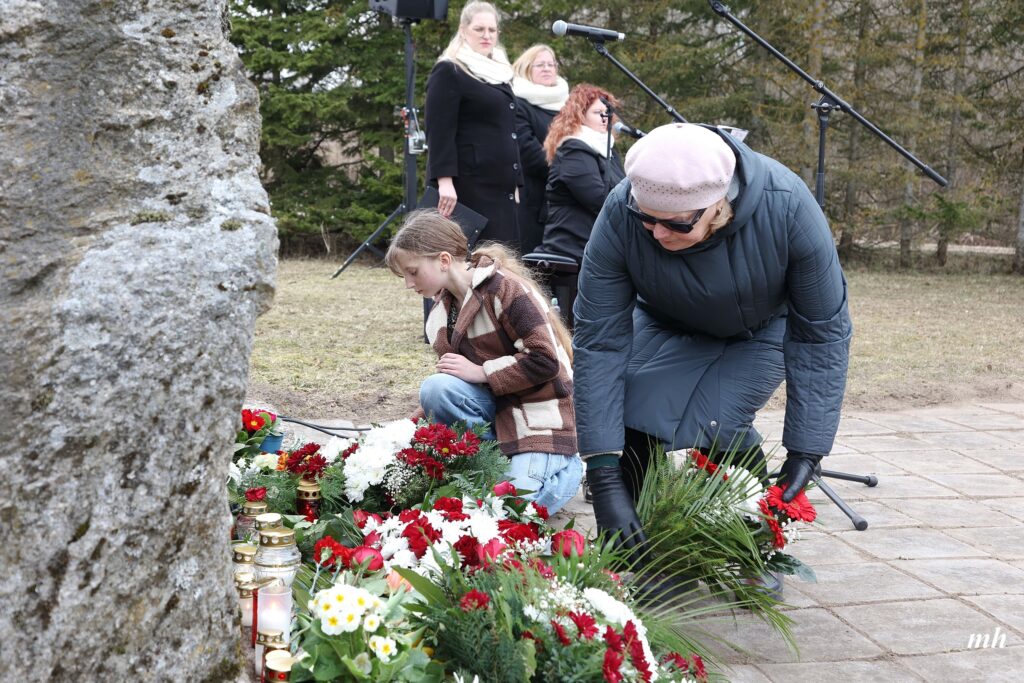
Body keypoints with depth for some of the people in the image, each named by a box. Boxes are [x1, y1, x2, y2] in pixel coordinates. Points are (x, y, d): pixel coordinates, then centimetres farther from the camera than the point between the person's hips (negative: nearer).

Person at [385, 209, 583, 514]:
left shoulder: (505, 287, -15)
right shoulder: (443, 308, 9)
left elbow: (545, 360, -21)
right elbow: (459, 385, 14)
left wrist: (481, 372, -20)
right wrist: (417, 420, 2)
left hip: (540, 417, -7)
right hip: (496, 411, 8)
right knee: (435, 388, -23)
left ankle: (564, 466, 4)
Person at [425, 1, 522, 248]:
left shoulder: (498, 73, 21)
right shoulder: (448, 72, -4)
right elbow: (439, 132, -13)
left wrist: (514, 181, 21)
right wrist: (444, 181, -23)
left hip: (498, 185, 8)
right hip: (468, 185, -8)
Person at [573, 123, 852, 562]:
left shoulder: (786, 207, -37)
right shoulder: (620, 216, -34)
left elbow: (822, 332, -26)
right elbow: (599, 341, -31)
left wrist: (806, 452, -29)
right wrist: (603, 476, -36)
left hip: (765, 328, -1)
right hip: (670, 328, 2)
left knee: (716, 425, -23)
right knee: (639, 425, -19)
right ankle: (628, 559, 3)